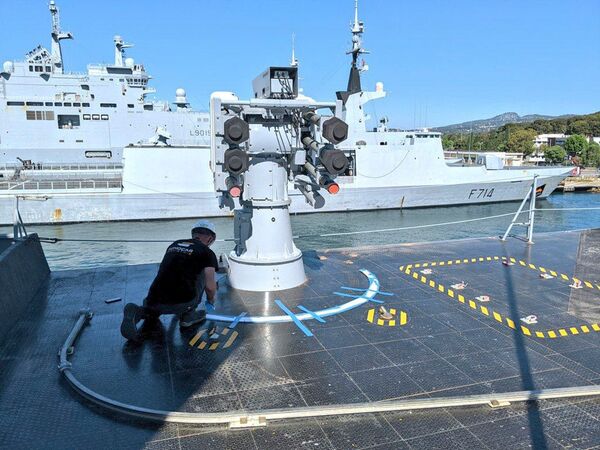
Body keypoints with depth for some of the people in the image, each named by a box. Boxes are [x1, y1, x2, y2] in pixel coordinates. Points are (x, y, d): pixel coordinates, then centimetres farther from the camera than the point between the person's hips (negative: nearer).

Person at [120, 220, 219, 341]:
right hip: (182, 302, -5)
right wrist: (211, 300, 24)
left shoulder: (174, 245, 22)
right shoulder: (207, 252, 3)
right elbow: (210, 286, -1)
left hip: (156, 301, 5)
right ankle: (188, 314, 16)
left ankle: (139, 312, 6)